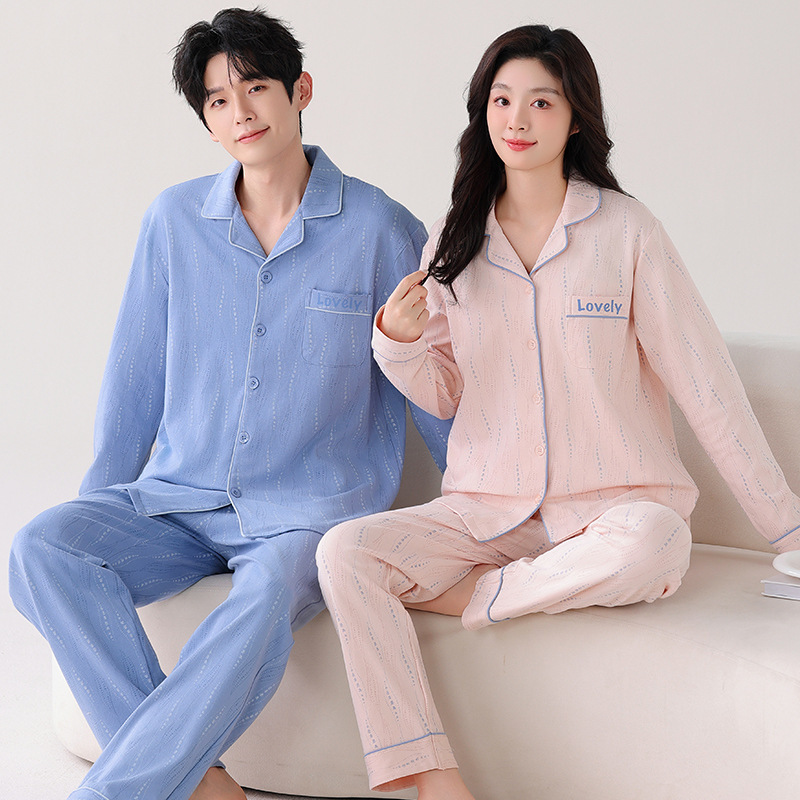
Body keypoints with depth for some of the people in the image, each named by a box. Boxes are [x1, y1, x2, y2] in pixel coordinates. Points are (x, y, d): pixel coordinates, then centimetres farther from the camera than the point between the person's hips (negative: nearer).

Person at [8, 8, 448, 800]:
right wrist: (98, 502, 15)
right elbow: (135, 378, 15)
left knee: (266, 601, -38)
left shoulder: (380, 229, -1)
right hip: (176, 499, 4)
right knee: (41, 548, -25)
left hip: (307, 512, -3)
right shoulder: (174, 220, 7)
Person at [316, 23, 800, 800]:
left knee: (651, 547, -37)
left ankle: (460, 597, -15)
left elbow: (703, 379, -1)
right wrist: (398, 340, -10)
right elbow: (444, 396, 13)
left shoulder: (625, 230, -1)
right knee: (344, 553, -23)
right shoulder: (453, 242, 9)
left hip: (612, 503, -3)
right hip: (485, 510, 3)